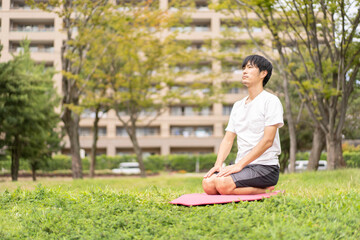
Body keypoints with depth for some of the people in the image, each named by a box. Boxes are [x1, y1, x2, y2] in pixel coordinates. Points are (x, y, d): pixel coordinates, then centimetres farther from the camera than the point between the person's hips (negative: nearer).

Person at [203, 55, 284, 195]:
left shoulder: (270, 101, -3)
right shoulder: (238, 105, 20)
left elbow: (267, 140, -14)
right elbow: (228, 139, 15)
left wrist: (239, 165, -19)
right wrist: (218, 164, -4)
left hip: (265, 167, -6)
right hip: (242, 167, 7)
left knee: (222, 183, -30)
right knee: (208, 183, -20)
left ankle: (264, 190, -6)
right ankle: (257, 189, -2)